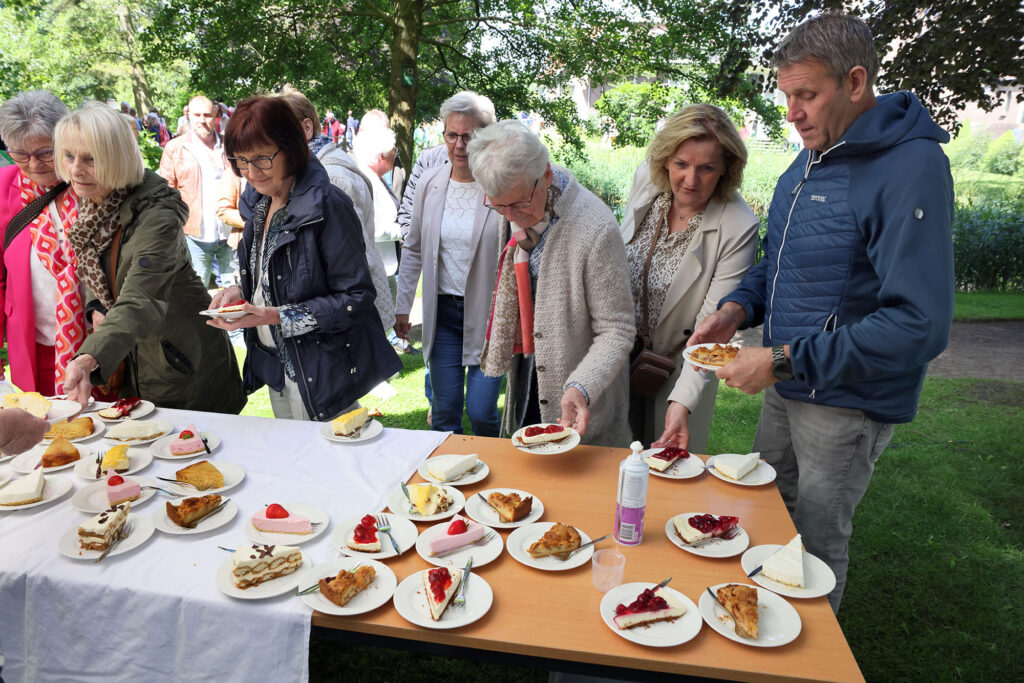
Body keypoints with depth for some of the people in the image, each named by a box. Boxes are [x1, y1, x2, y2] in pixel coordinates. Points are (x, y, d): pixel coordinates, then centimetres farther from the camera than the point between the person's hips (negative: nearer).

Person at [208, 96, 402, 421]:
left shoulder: (326, 205, -20)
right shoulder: (259, 202, 5)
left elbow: (356, 297, -21)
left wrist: (278, 317, -25)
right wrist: (240, 292, -3)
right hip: (275, 365, 8)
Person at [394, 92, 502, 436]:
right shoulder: (430, 182, 4)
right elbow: (413, 249, 14)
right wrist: (402, 306, 12)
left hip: (488, 313, -3)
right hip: (442, 310, 4)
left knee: (481, 411, -1)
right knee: (444, 413, 9)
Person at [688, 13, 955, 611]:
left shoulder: (911, 166, -22)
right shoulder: (810, 159, 5)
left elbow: (920, 325, -28)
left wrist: (785, 361, -26)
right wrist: (738, 307, -4)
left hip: (848, 404, -8)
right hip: (787, 387, 8)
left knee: (818, 546, 10)